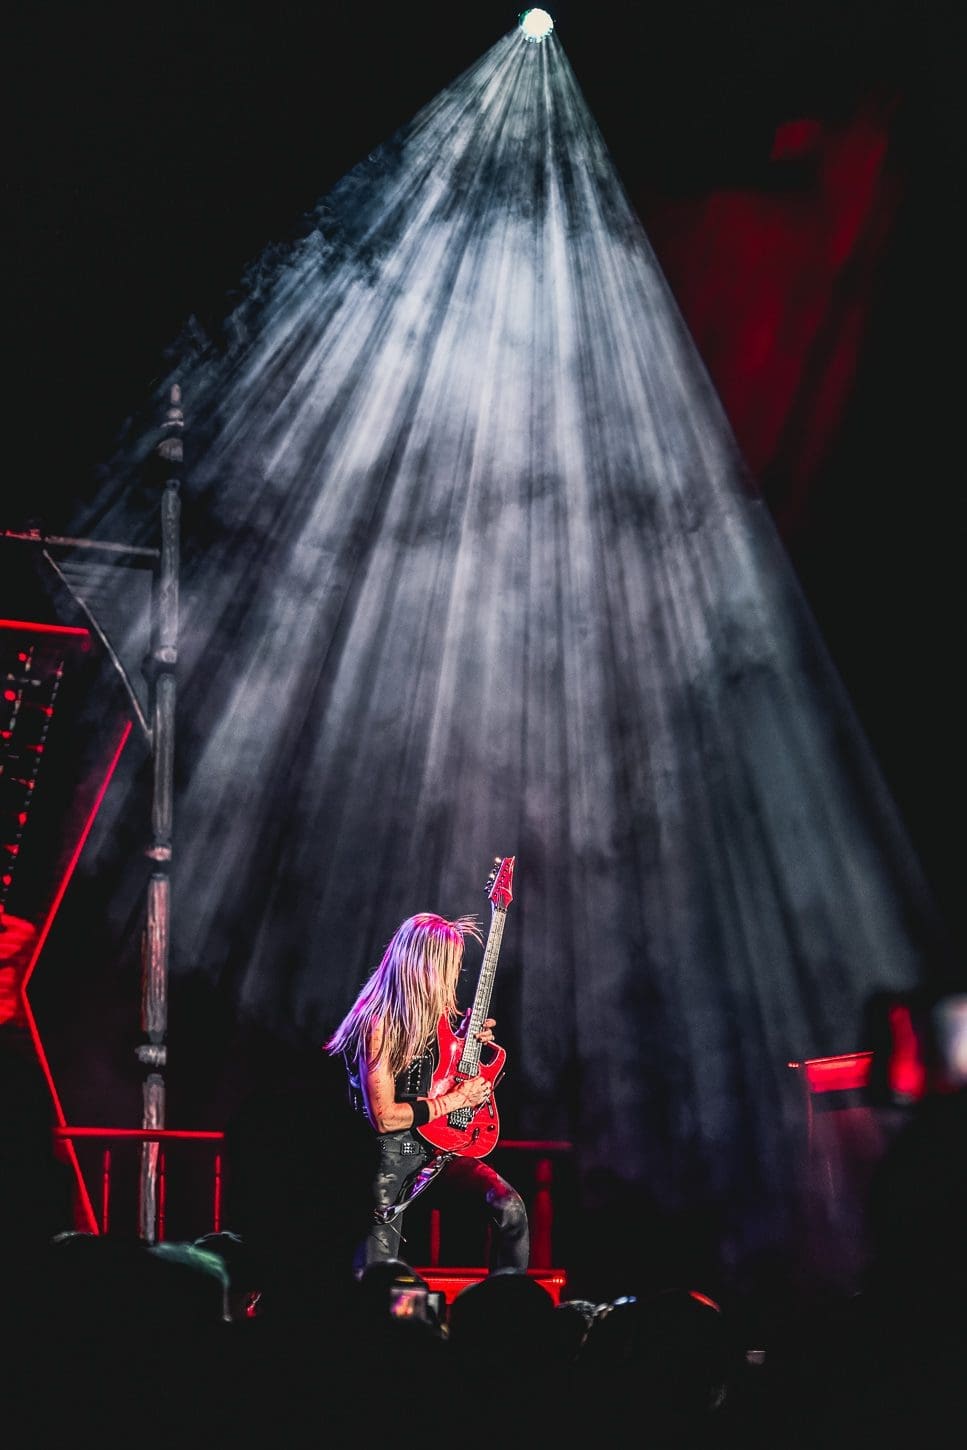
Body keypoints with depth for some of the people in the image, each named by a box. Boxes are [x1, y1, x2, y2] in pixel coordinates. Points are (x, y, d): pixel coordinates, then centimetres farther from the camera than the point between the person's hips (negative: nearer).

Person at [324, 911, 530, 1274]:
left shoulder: (434, 1008, 3)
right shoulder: (379, 1023, -20)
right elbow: (384, 1117, -22)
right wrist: (458, 1098, -16)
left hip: (438, 1141, 6)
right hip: (392, 1152, -6)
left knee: (510, 1208, -17)